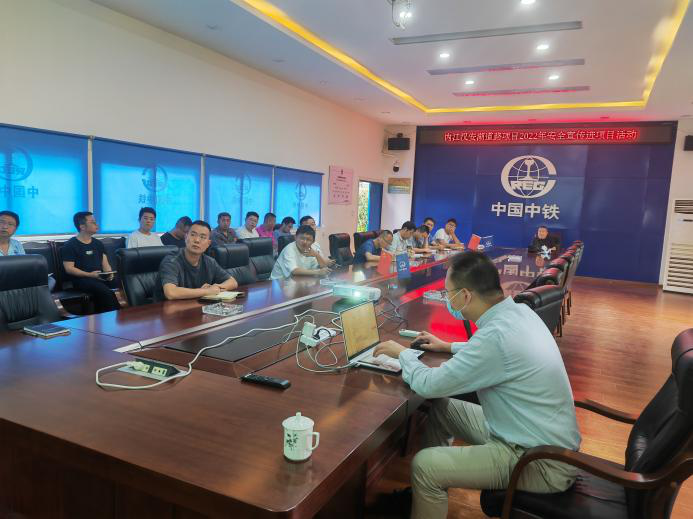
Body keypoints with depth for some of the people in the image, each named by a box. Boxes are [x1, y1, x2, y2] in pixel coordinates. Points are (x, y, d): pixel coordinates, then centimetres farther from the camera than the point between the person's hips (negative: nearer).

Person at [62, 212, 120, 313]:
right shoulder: (70, 245, 2)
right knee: (107, 293, -33)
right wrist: (89, 275, -17)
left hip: (101, 277, 6)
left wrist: (109, 273, -5)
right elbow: (69, 268, -5)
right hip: (82, 279, -6)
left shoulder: (98, 243, 21)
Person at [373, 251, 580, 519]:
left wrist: (403, 353, -4)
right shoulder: (518, 310, -3)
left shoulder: (497, 334, -31)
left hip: (542, 460, -9)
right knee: (439, 409, 14)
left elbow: (428, 385, -22)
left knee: (424, 465, -13)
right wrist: (449, 347, 22)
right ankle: (423, 493, 27)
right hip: (545, 436, 9)